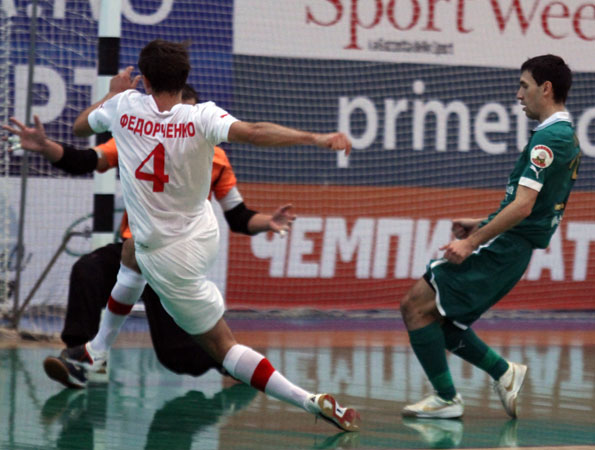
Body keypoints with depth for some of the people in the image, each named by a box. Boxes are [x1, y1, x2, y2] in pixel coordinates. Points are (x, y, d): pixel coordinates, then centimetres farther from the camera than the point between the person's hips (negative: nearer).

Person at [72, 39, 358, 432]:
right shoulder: (202, 117, -18)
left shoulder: (125, 105, -13)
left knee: (222, 345, 5)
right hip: (204, 234, 4)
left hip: (169, 259, -4)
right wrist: (316, 138, -43)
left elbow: (80, 126, 9)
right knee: (130, 254, 32)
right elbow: (251, 132, -39)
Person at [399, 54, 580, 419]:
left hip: (501, 249, -10)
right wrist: (483, 225, 23)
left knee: (416, 306, -9)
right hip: (511, 249, 10)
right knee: (436, 318, 14)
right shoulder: (567, 136, 16)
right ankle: (504, 372, 15)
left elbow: (522, 206, -24)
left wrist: (472, 243, -20)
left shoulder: (549, 139, -16)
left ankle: (446, 398, -6)